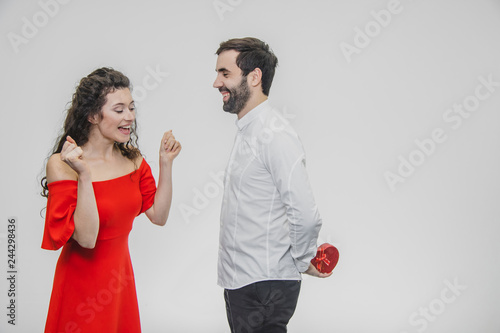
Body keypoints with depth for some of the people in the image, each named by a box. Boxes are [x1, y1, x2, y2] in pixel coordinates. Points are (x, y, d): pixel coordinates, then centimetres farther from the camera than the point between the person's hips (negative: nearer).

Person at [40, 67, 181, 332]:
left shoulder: (132, 158, 0)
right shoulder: (61, 165, -18)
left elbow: (158, 216, 0)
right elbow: (86, 238, -25)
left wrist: (166, 163, -6)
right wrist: (85, 175, -32)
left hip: (121, 273, 6)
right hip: (82, 280, -6)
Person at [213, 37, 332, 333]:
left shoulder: (274, 135, -19)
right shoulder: (248, 131, 14)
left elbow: (306, 216, -25)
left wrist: (303, 261, -10)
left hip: (264, 287, -9)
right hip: (241, 283, 9)